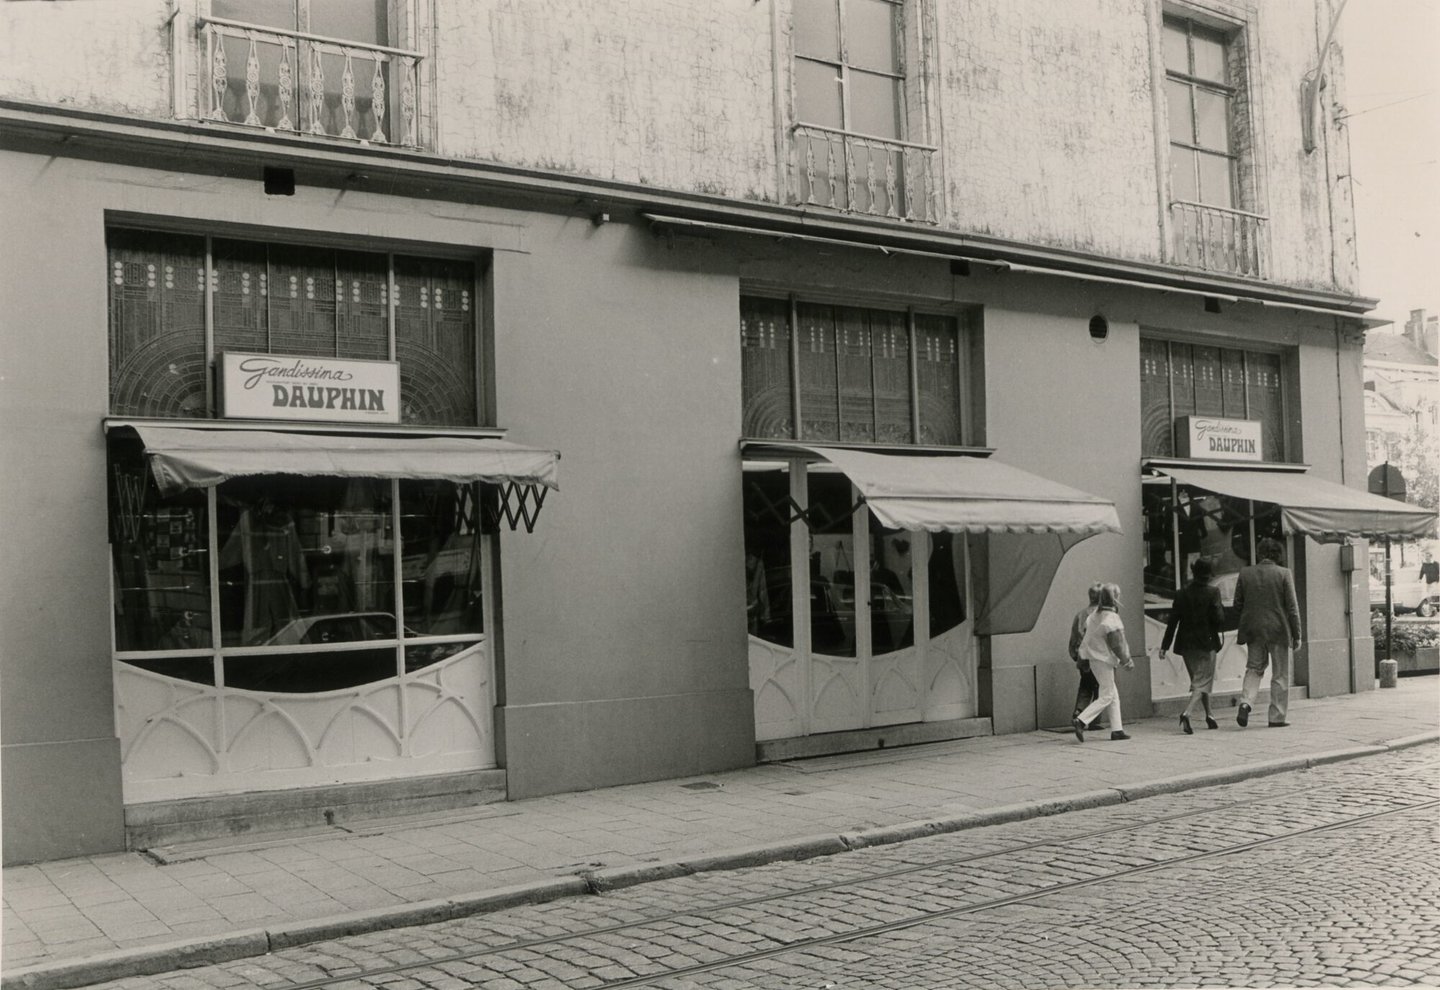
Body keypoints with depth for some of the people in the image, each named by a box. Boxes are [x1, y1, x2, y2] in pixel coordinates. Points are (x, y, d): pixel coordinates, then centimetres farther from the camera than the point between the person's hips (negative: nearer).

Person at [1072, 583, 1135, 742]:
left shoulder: (1095, 614, 6)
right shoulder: (1111, 619, -19)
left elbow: (1087, 632, 12)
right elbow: (1117, 645, -17)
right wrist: (1127, 661, -5)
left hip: (1094, 658, 9)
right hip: (1103, 659, -9)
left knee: (1114, 695, 15)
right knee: (1107, 696, -4)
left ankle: (1117, 729, 17)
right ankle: (1080, 721, -13)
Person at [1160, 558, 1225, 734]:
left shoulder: (1183, 592, 2)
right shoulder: (1212, 592, -8)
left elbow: (1173, 620, 1)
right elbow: (1218, 618, -16)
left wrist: (1165, 645, 3)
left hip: (1186, 644, 4)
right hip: (1206, 643, -4)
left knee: (1198, 681, 19)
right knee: (1202, 683, -3)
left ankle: (1209, 716, 27)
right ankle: (1187, 713, -25)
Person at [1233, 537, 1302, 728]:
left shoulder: (1245, 573, 0)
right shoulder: (1284, 574, -7)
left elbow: (1237, 605, 3)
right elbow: (1292, 607, -7)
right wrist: (1296, 635, -2)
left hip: (1253, 631, 3)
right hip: (1278, 630, -2)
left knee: (1254, 669, 15)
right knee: (1280, 675, 7)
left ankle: (1246, 702, -8)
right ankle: (1277, 717, 9)